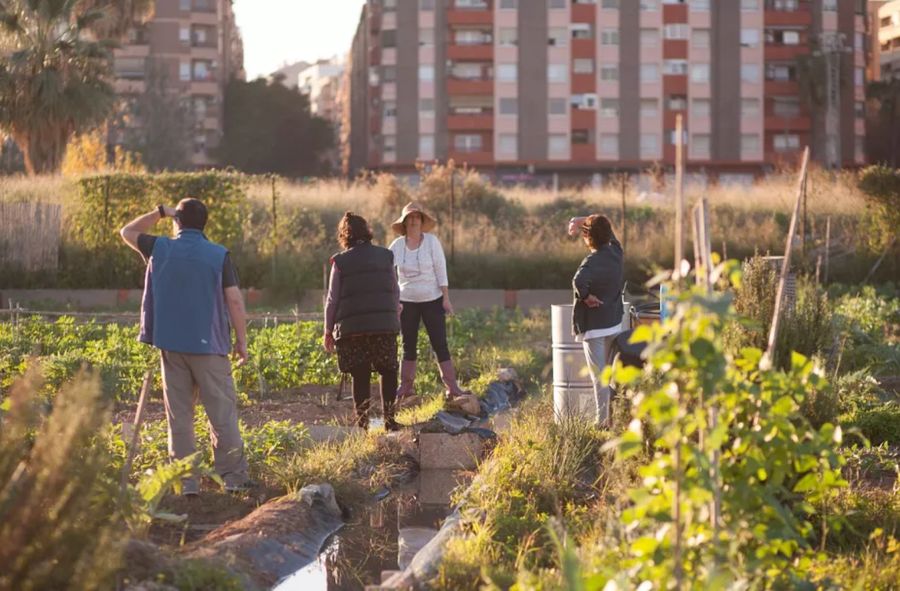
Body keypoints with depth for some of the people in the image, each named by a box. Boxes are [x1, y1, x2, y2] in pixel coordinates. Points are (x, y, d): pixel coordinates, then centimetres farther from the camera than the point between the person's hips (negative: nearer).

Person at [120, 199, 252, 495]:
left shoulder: (160, 249, 1)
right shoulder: (219, 256, -4)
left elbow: (127, 232, 20)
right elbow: (234, 300, -7)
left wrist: (160, 212, 18)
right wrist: (241, 340, 1)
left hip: (171, 345, 2)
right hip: (209, 345, -2)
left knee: (179, 416, 6)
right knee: (222, 413, 3)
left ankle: (187, 482, 4)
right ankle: (234, 476, 3)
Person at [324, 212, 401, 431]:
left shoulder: (340, 261, -1)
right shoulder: (385, 256, 6)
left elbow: (333, 299, 1)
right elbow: (395, 292, 10)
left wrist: (328, 330, 8)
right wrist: (395, 318, 24)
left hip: (353, 327, -1)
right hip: (385, 324, 1)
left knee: (360, 376, 5)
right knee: (388, 372, 13)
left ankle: (362, 422, 5)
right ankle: (389, 418, 8)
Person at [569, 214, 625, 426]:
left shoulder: (593, 262, -22)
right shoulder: (616, 252, 0)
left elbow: (579, 281, -42)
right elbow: (606, 229, 19)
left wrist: (586, 296, -24)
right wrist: (582, 221, 11)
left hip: (594, 327, -7)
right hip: (615, 322, 7)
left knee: (600, 377, -3)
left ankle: (604, 421, -3)